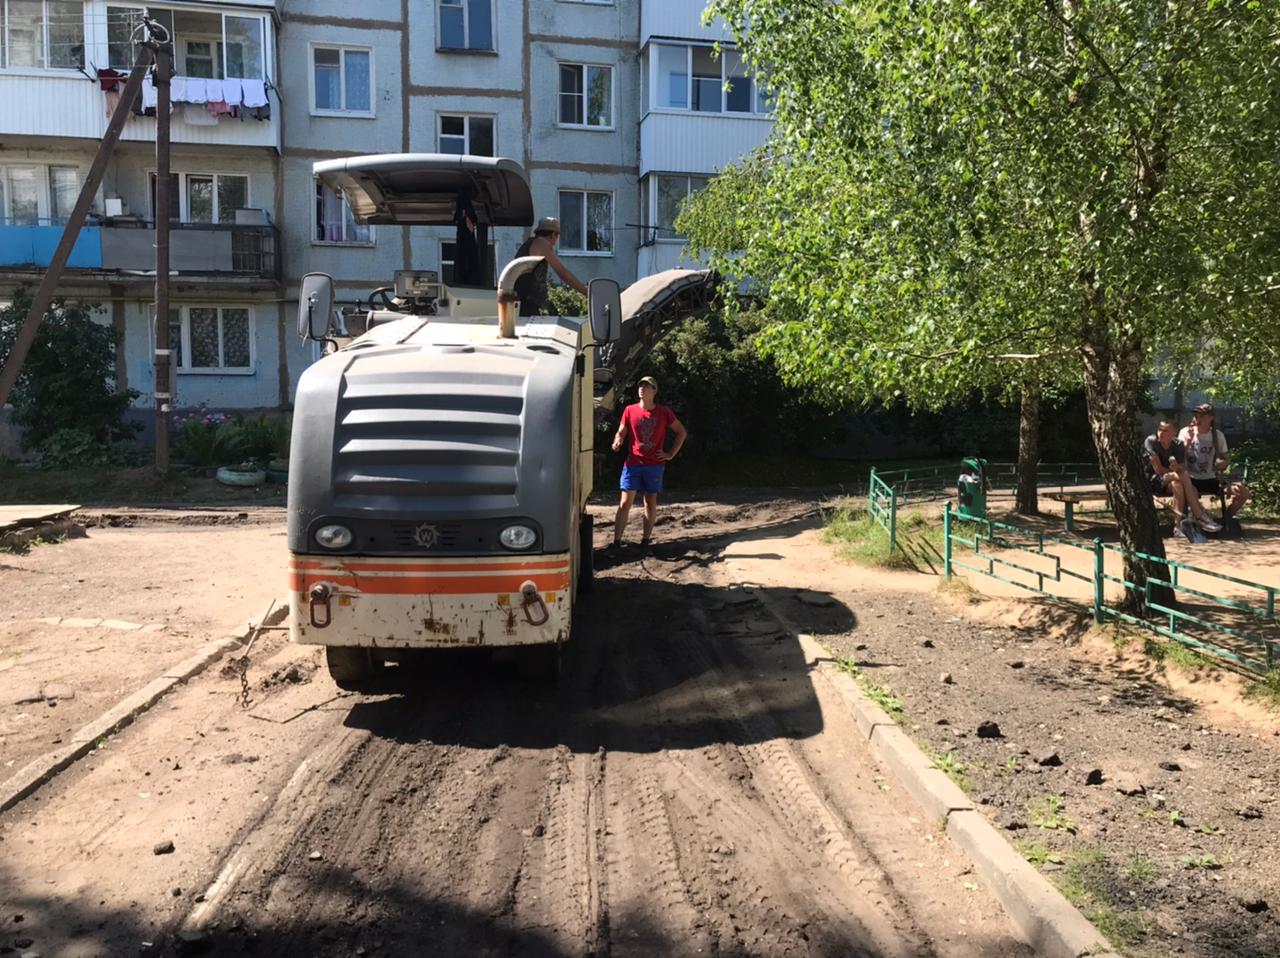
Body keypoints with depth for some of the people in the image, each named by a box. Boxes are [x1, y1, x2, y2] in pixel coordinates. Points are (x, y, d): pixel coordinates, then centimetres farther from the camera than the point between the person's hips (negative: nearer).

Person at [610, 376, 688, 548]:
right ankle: (616, 542, -6)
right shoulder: (630, 410, 1)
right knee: (625, 503, -5)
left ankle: (646, 540, 15)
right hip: (633, 464, 0)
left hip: (655, 465, 1)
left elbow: (682, 432, 9)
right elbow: (621, 433, 6)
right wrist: (617, 443, -17)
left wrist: (671, 454, 2)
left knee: (650, 502, 7)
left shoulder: (664, 412, 0)